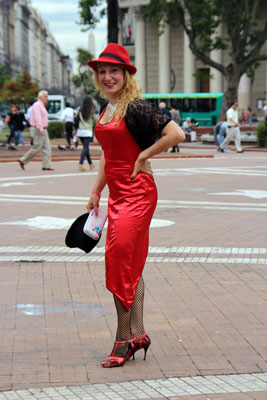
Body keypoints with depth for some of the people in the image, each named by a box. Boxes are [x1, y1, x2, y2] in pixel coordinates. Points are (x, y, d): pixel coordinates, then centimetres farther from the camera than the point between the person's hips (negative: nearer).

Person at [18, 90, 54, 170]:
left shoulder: (42, 106, 19)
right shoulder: (37, 105, -12)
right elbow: (37, 117, -23)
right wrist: (40, 128, -31)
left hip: (43, 130, 10)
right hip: (38, 130, -10)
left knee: (47, 147, 2)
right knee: (37, 148, -8)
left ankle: (46, 165, -1)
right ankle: (23, 160, 3)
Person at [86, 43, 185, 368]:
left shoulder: (135, 107, -14)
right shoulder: (106, 109, 13)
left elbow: (176, 134, -22)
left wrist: (143, 157, -15)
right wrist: (96, 192, 21)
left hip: (137, 193, -9)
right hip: (118, 194, 9)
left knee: (121, 263, -8)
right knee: (131, 266, 11)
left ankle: (124, 339, 1)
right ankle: (137, 333, 18)